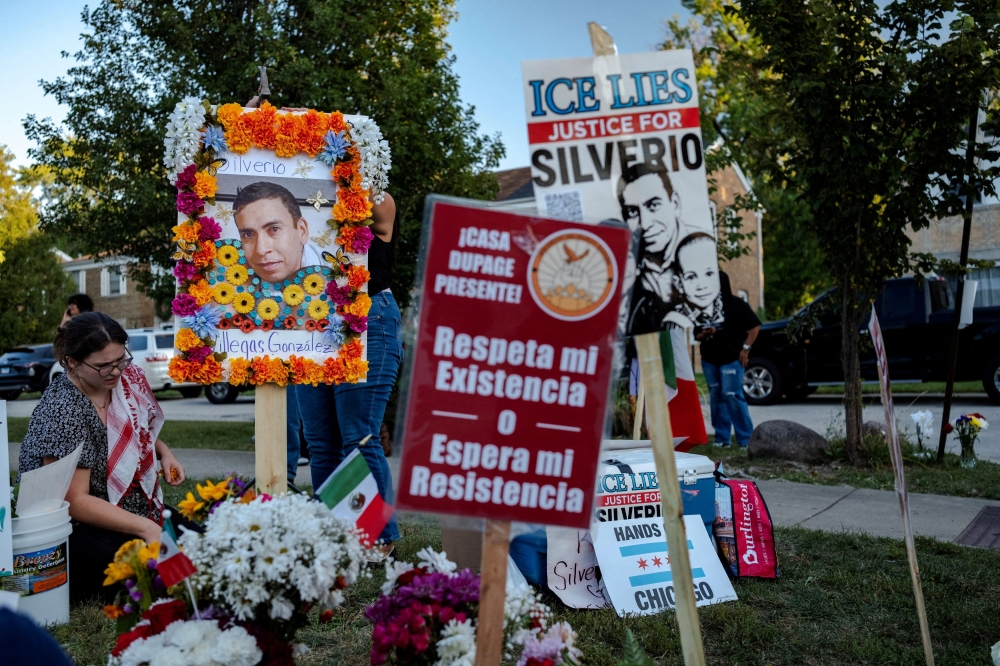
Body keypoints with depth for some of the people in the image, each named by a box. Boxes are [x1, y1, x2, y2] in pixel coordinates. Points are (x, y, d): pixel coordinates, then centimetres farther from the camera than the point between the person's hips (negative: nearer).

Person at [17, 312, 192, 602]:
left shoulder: (127, 378, -3)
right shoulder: (61, 413, -24)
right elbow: (75, 502, -23)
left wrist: (164, 452, -1)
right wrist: (145, 528, -29)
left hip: (134, 508, 7)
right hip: (76, 527, -7)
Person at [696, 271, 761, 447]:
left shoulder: (736, 304, -1)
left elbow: (754, 326, -1)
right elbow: (697, 335, 14)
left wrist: (746, 348, -8)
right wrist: (705, 334, -8)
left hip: (731, 358, -5)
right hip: (709, 360, 5)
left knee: (732, 396, -11)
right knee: (716, 398, 6)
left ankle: (746, 439, -3)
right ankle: (722, 438, 12)